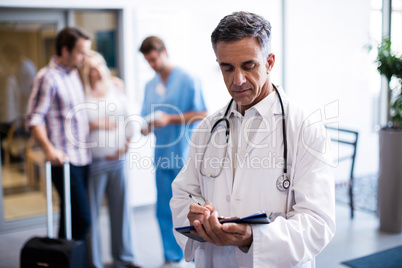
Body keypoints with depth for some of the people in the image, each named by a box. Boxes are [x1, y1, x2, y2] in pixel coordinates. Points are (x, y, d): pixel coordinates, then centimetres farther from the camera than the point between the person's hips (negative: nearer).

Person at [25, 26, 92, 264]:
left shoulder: (75, 73, 15)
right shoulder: (48, 77, -10)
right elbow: (34, 119, -14)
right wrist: (48, 148, -25)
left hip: (83, 157, 8)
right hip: (64, 160, -8)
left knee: (71, 217, 15)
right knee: (81, 219, -10)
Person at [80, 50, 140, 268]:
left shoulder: (115, 87, 8)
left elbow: (127, 116, 11)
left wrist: (125, 143, 1)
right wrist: (95, 125, -18)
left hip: (117, 158, 5)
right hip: (93, 161, -4)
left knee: (120, 208, 13)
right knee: (91, 212, 3)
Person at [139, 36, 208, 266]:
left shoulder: (188, 80, -5)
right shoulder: (150, 86, 14)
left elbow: (202, 115, -10)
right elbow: (147, 118, 16)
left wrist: (170, 119, -15)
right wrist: (146, 127, -8)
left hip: (185, 155, -6)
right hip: (163, 155, 6)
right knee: (165, 211, 8)